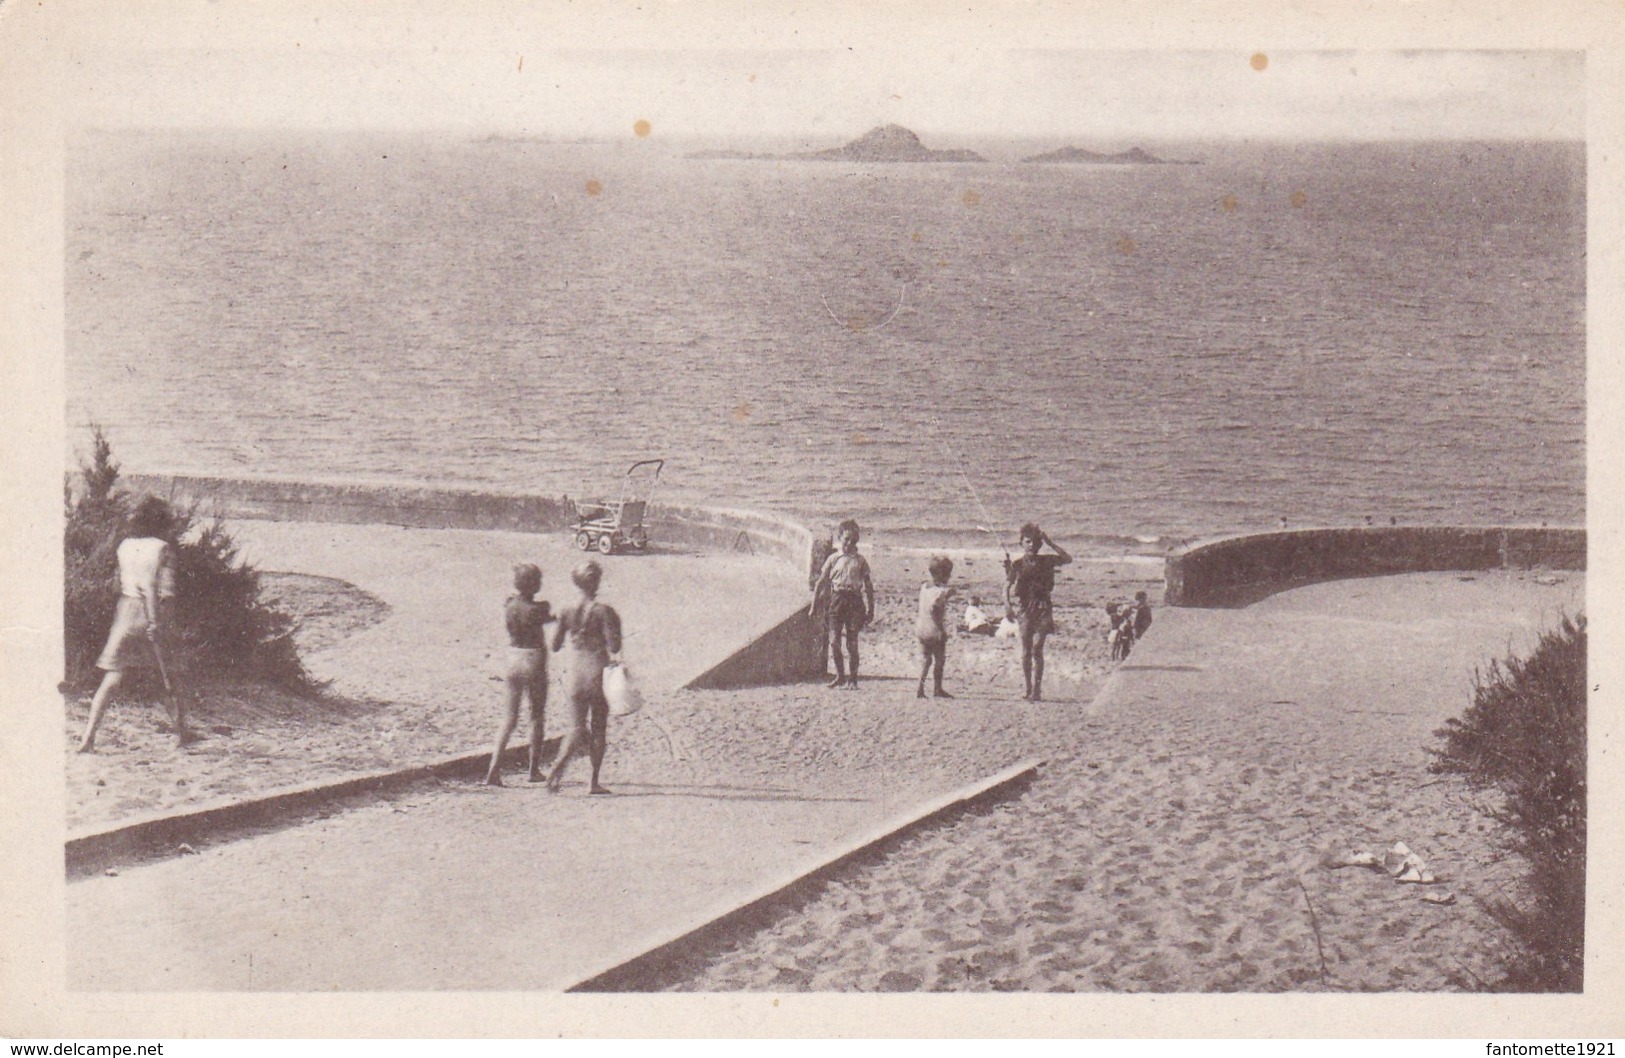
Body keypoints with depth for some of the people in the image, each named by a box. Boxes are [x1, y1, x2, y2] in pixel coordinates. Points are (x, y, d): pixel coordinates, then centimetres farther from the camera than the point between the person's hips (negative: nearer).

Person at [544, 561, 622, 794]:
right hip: (598, 675, -3)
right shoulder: (603, 611, -10)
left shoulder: (567, 612, 2)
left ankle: (558, 765, -20)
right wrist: (615, 657, 2)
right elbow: (613, 646, -16)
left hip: (575, 676, 3)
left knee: (577, 729, 6)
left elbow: (555, 644, 6)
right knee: (599, 729, 9)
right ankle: (594, 781, 10)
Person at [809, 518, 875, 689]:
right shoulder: (833, 559, 8)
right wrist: (814, 605, 6)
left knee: (852, 642, -3)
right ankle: (840, 675, 14)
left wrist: (869, 609, 5)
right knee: (834, 641, -2)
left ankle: (852, 678, 6)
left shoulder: (860, 561, 7)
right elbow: (821, 582, 9)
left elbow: (867, 586, 10)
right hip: (836, 599, 1)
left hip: (854, 600, -1)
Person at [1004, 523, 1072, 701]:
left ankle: (1037, 689, -4)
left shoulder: (1046, 561, 6)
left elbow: (1068, 559, -3)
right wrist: (1007, 606, -20)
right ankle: (1028, 688, 12)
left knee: (1037, 650, -6)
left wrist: (1050, 542, -5)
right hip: (1024, 609, 0)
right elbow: (1007, 587, -5)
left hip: (1042, 608, 0)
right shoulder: (1017, 565, 1)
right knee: (1026, 651, 3)